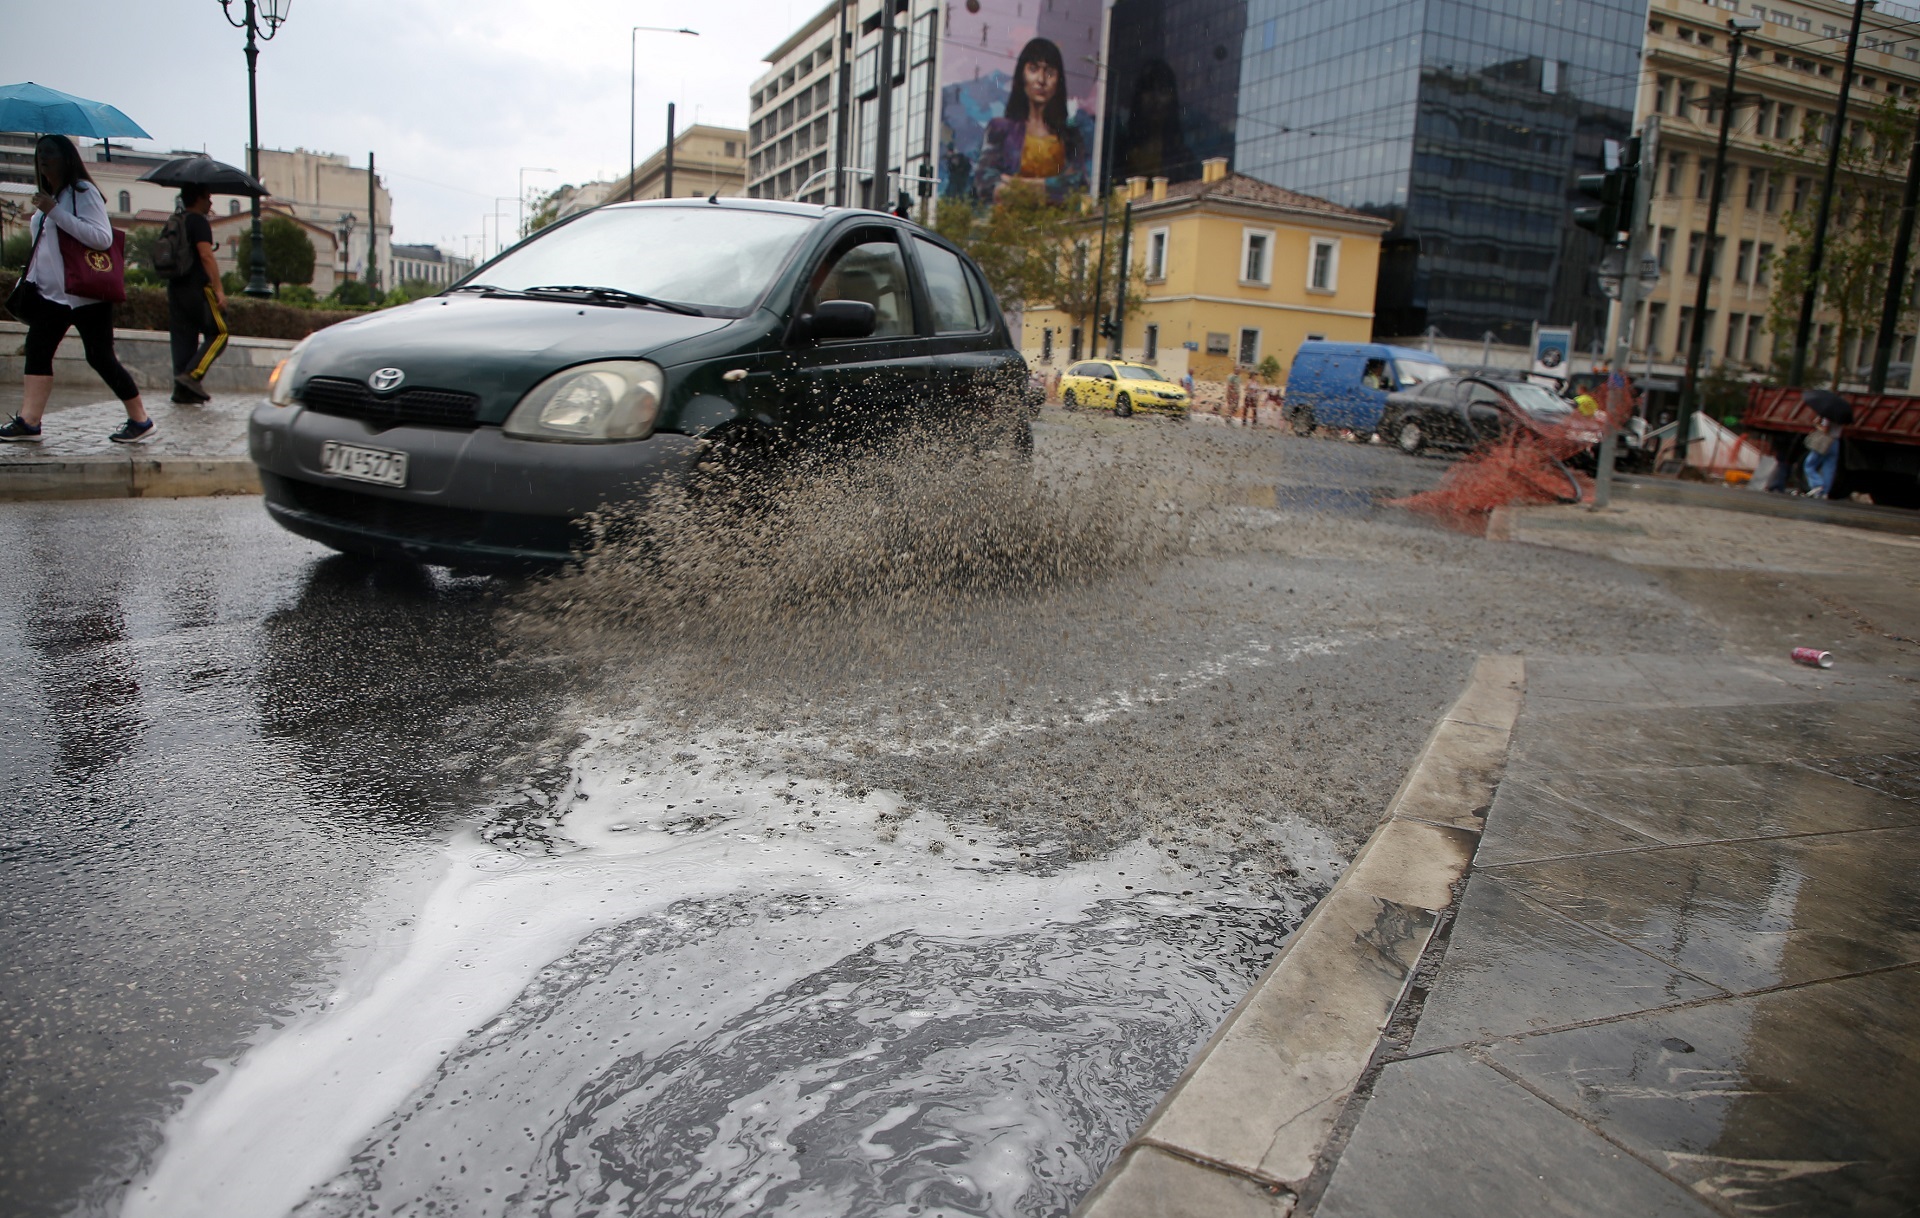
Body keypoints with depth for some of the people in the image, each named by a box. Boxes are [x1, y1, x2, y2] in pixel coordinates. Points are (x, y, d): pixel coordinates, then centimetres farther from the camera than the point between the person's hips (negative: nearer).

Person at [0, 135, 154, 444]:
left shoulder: (83, 192, -8)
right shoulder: (46, 198, 18)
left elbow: (103, 238, -23)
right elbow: (41, 248, 24)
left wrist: (55, 211, -25)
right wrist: (30, 283, 19)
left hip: (87, 294, -8)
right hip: (52, 294, 8)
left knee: (100, 358, -6)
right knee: (36, 350, 1)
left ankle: (140, 420, 5)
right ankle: (29, 421, 1)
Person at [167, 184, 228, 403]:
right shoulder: (199, 221, -7)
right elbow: (206, 256, -16)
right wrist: (219, 289, -20)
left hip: (175, 286, 8)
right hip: (197, 287, -8)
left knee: (183, 337, 6)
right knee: (218, 333, -3)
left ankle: (181, 389, 3)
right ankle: (192, 375, -17)